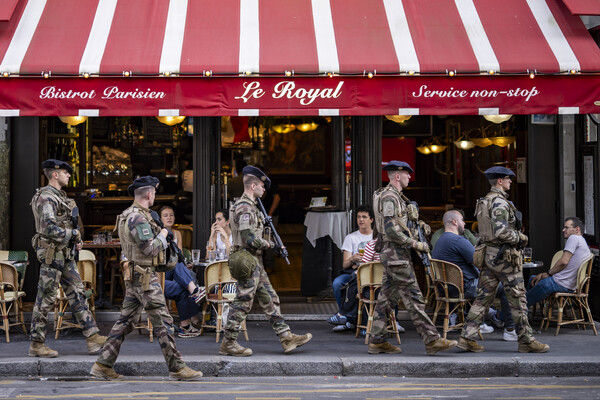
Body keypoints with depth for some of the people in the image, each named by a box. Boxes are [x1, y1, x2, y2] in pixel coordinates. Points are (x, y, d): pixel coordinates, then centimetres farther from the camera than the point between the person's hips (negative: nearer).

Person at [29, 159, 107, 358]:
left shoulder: (60, 196, 16)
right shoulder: (47, 197, -16)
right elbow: (49, 229, -27)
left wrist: (76, 241, 10)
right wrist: (72, 234, -13)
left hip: (66, 254, 10)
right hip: (52, 254, -10)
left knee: (77, 294, 8)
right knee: (46, 299, -2)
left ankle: (92, 337, 10)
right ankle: (36, 344, 6)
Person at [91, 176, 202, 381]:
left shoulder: (130, 214, 15)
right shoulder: (138, 218, -18)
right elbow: (150, 249, -22)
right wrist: (163, 235, -6)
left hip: (134, 277, 10)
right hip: (144, 277, -10)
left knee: (125, 321, 11)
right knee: (163, 322, -5)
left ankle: (103, 364, 12)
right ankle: (177, 368, -1)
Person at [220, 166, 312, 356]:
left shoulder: (250, 206, 17)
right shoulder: (245, 208, -16)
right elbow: (249, 239, -23)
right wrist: (268, 244, -9)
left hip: (255, 262, 11)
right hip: (248, 261, -11)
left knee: (270, 299, 10)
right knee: (243, 302, -5)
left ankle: (286, 337, 13)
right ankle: (228, 344, 2)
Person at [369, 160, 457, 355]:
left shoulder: (396, 196, 18)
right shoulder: (389, 196, -15)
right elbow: (391, 231, -23)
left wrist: (419, 223, 14)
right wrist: (416, 244, -18)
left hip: (393, 254, 11)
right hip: (396, 253, -11)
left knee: (387, 296, 10)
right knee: (413, 297, -9)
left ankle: (377, 341, 13)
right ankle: (432, 340, -8)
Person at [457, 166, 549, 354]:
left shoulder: (485, 201, 15)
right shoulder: (499, 202, -16)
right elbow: (501, 231, -26)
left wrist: (517, 235, 15)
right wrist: (520, 238, -11)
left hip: (489, 254, 9)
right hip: (505, 256, -9)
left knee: (483, 298, 8)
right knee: (517, 300, 0)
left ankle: (467, 337, 5)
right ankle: (526, 341, 8)